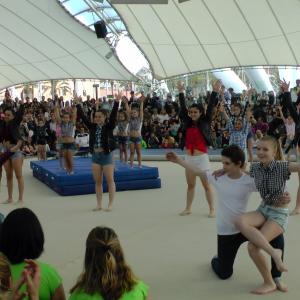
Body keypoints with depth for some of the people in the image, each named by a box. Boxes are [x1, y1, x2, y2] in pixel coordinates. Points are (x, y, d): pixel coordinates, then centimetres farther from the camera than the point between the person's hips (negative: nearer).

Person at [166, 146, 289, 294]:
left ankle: (275, 279, -4)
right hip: (226, 232, 0)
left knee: (276, 237, -23)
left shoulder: (249, 181, -12)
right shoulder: (217, 177, -8)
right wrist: (178, 160, 7)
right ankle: (216, 260, 43)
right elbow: (198, 172, 4)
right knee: (224, 274, 4)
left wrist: (283, 197, -28)